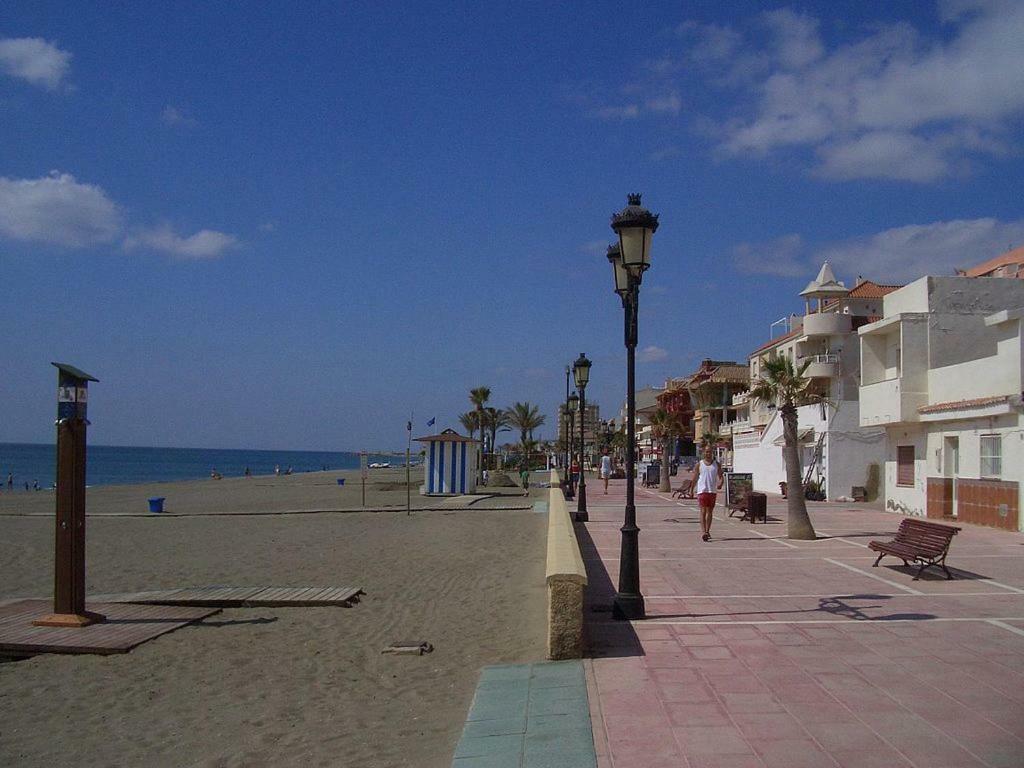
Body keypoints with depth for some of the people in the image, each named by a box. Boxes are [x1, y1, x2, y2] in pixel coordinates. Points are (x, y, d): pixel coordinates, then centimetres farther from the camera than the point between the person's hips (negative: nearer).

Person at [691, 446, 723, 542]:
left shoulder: (716, 464, 8)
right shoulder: (699, 464, 3)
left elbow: (721, 476, 8)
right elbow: (694, 478, 5)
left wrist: (720, 483, -14)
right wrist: (692, 491, 3)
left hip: (713, 491, 3)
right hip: (702, 491, -3)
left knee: (709, 511, 10)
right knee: (703, 511, -11)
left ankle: (707, 531, 20)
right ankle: (703, 532, -19)